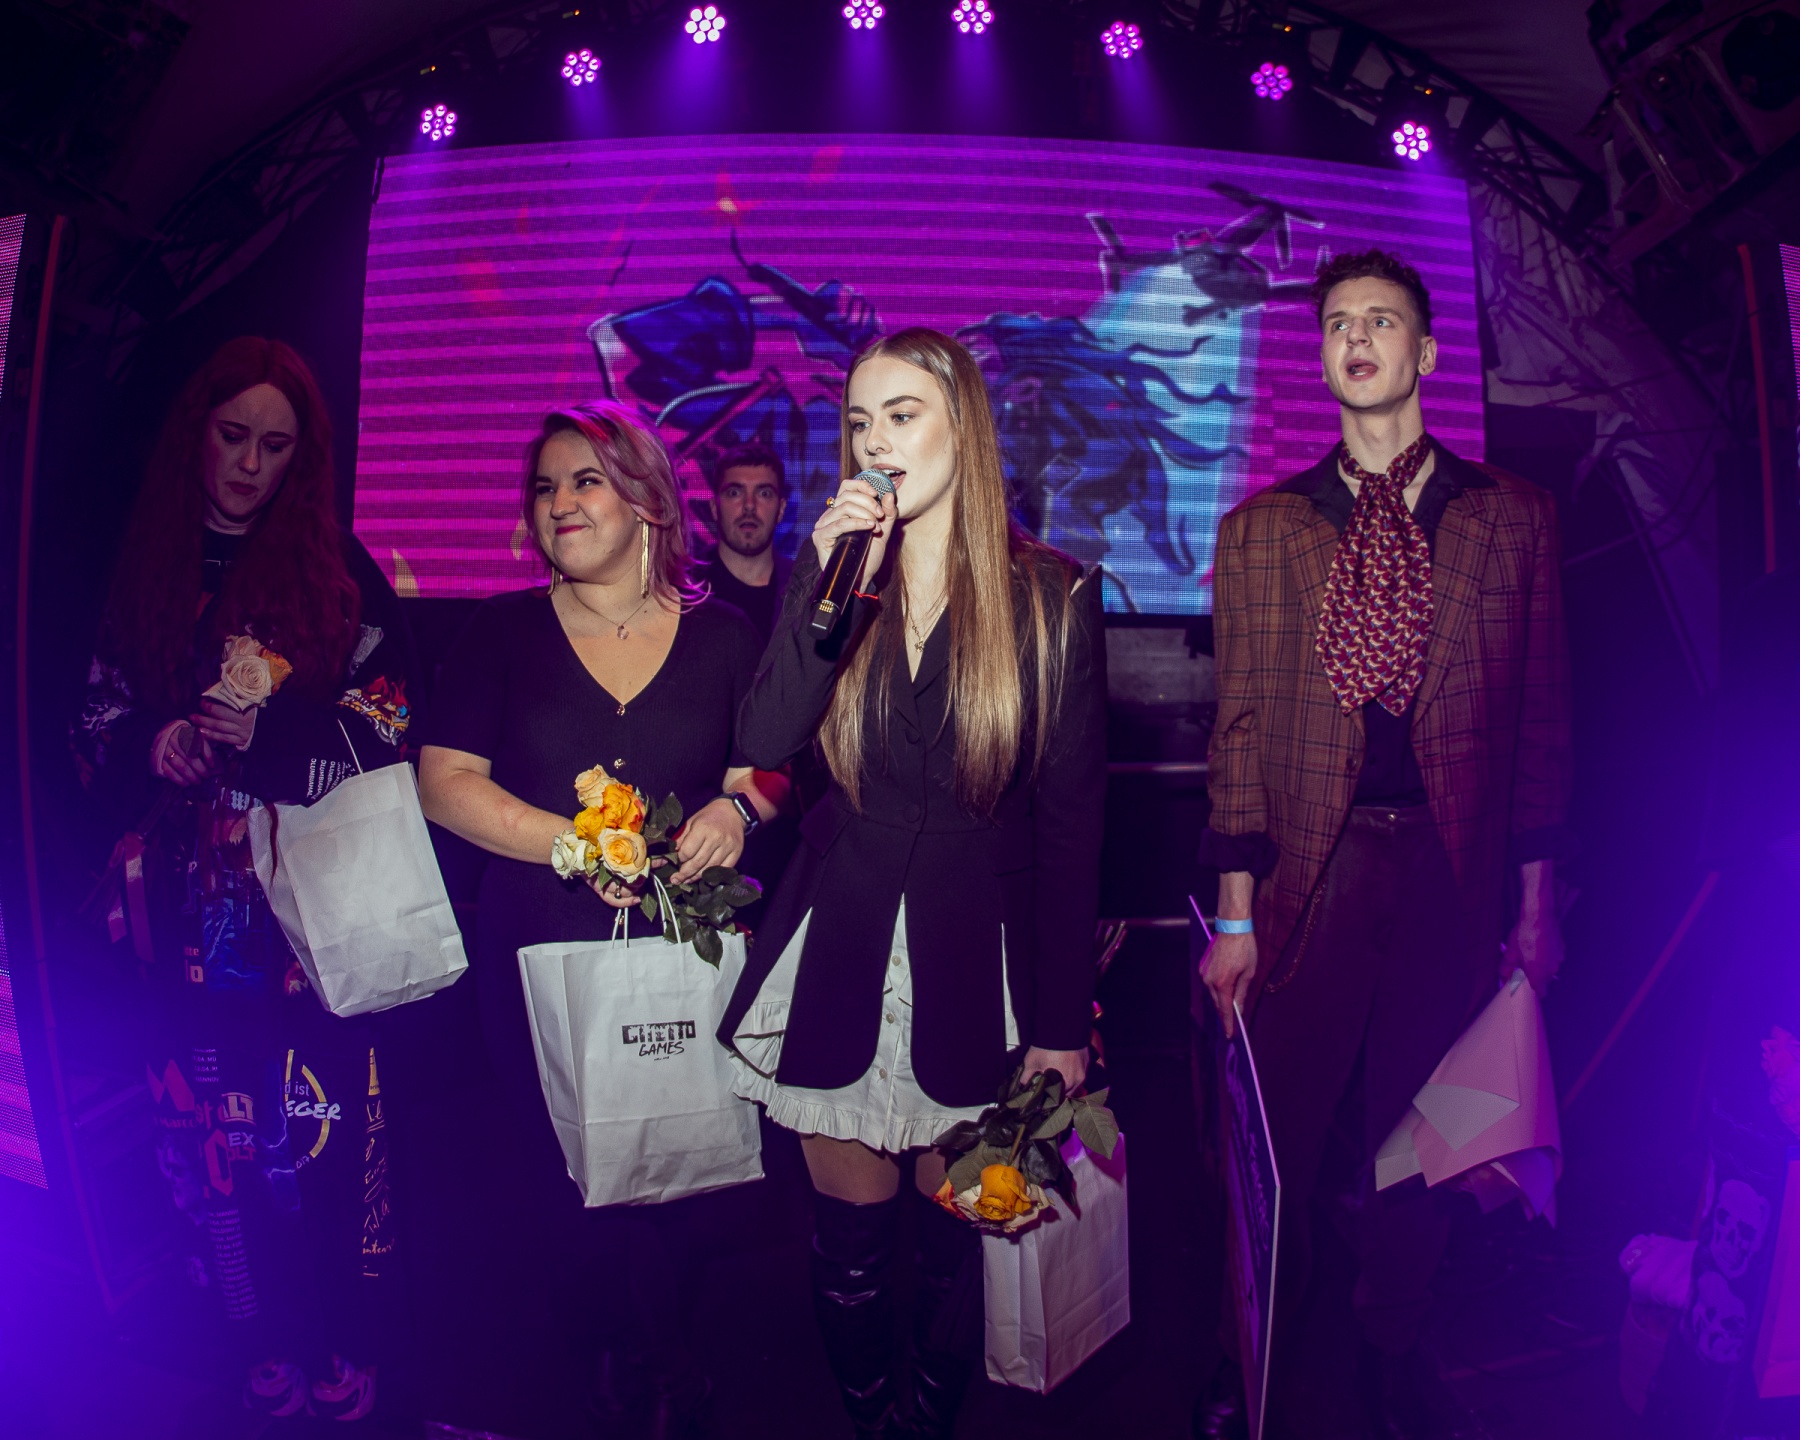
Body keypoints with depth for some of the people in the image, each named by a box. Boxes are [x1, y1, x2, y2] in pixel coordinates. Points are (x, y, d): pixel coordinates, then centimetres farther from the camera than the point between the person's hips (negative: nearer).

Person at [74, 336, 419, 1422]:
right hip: (196, 912, 4)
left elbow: (386, 731, -3)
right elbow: (99, 727, 14)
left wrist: (269, 739, -17)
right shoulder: (150, 572, 10)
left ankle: (345, 1365, 18)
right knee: (210, 1129, 8)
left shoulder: (338, 570, 0)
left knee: (322, 1129, -1)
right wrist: (151, 748, -7)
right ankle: (265, 1355, 26)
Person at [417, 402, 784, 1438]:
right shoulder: (506, 631, 3)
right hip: (539, 954, 1)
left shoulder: (723, 635, 3)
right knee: (563, 1173, 9)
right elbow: (445, 780, -2)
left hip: (686, 954, 0)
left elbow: (769, 772, 6)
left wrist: (738, 809, -18)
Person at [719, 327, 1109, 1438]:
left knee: (954, 1231, 13)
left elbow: (1073, 822, -3)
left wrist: (1064, 1019, -4)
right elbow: (766, 744, -11)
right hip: (842, 953, 2)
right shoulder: (835, 572, 4)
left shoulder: (1052, 599, -3)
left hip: (976, 957, -1)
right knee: (852, 1232, 13)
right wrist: (828, 577, -20)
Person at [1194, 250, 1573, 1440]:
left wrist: (1536, 901, 5)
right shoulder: (1259, 529, 4)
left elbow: (1542, 719, 7)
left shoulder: (1514, 517, 5)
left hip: (1454, 879, 1)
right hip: (1309, 876, 0)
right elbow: (1241, 728, 1)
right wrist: (1236, 911, -2)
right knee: (1282, 1143, 8)